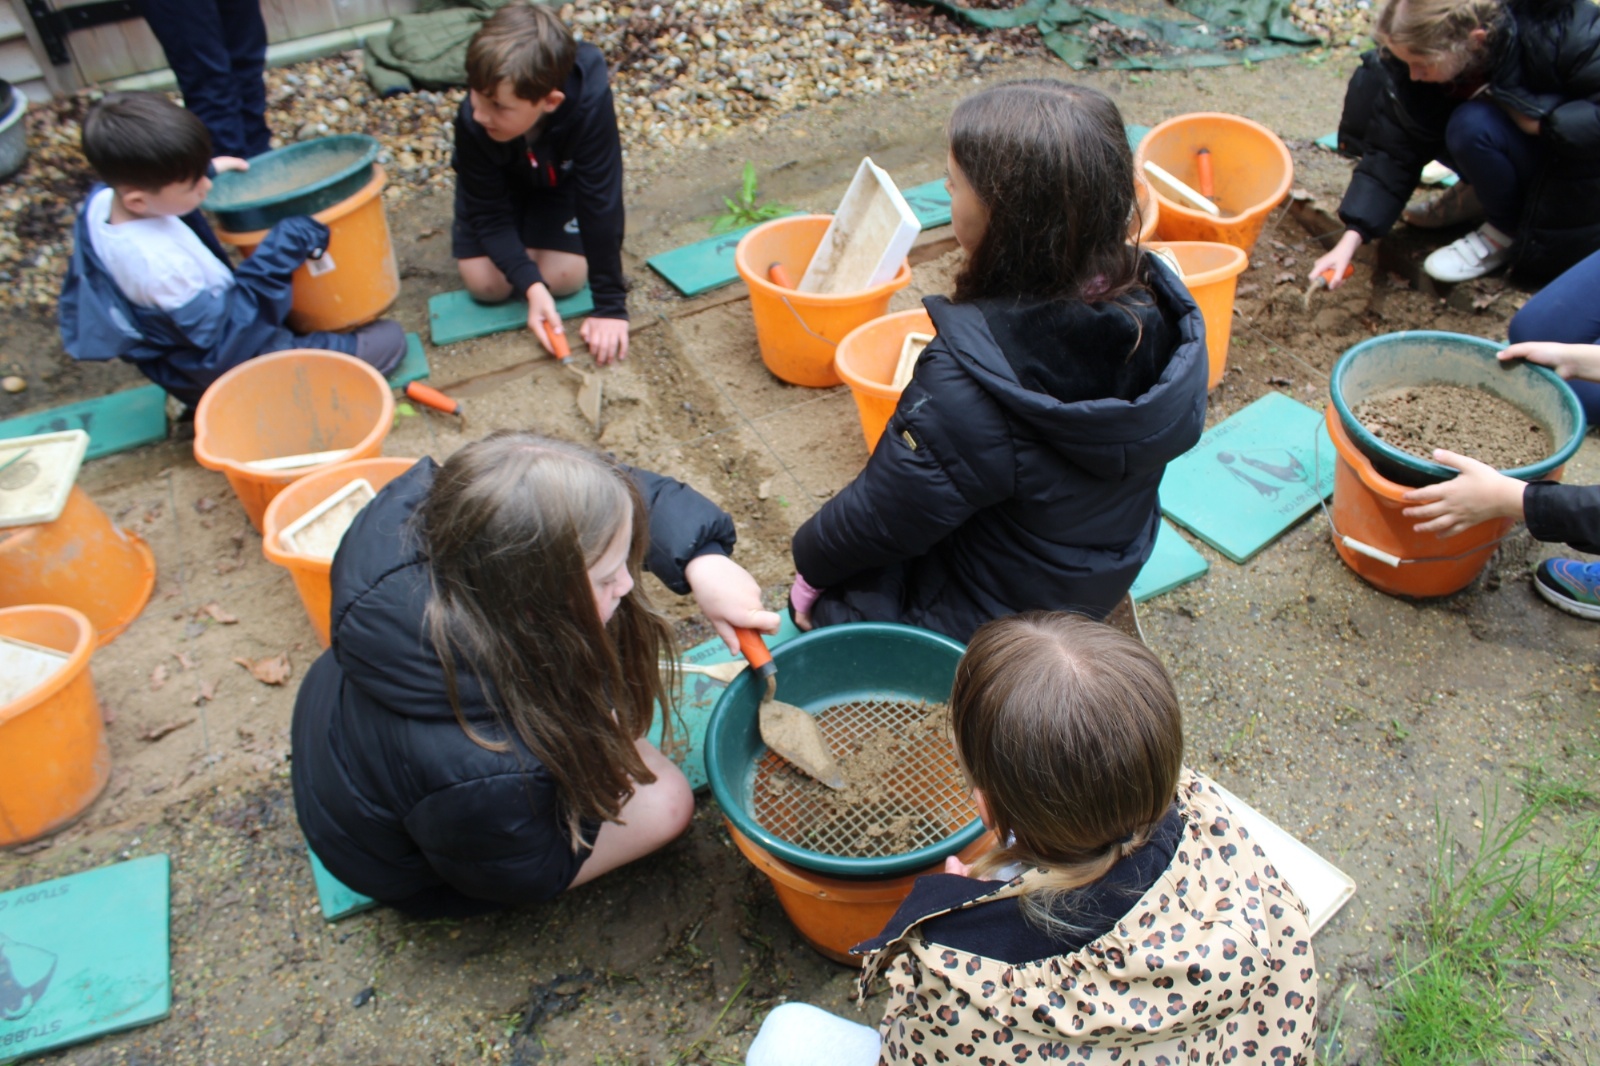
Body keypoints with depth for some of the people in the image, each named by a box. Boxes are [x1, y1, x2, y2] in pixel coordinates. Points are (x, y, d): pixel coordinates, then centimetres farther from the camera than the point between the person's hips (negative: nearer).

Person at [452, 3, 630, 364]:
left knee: (563, 277, -16)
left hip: (561, 177, 0)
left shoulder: (590, 102, -43)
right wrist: (531, 286, -40)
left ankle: (539, 228, 16)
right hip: (498, 183, 1)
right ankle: (525, 235, 18)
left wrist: (611, 305, -37)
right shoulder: (473, 121, -36)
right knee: (487, 285, -12)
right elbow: (489, 214, -25)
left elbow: (602, 204, -37)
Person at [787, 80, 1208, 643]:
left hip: (987, 619, -7)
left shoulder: (968, 380, -39)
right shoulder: (1157, 306, -17)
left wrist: (812, 560, -2)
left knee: (824, 598, 17)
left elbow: (884, 519, -25)